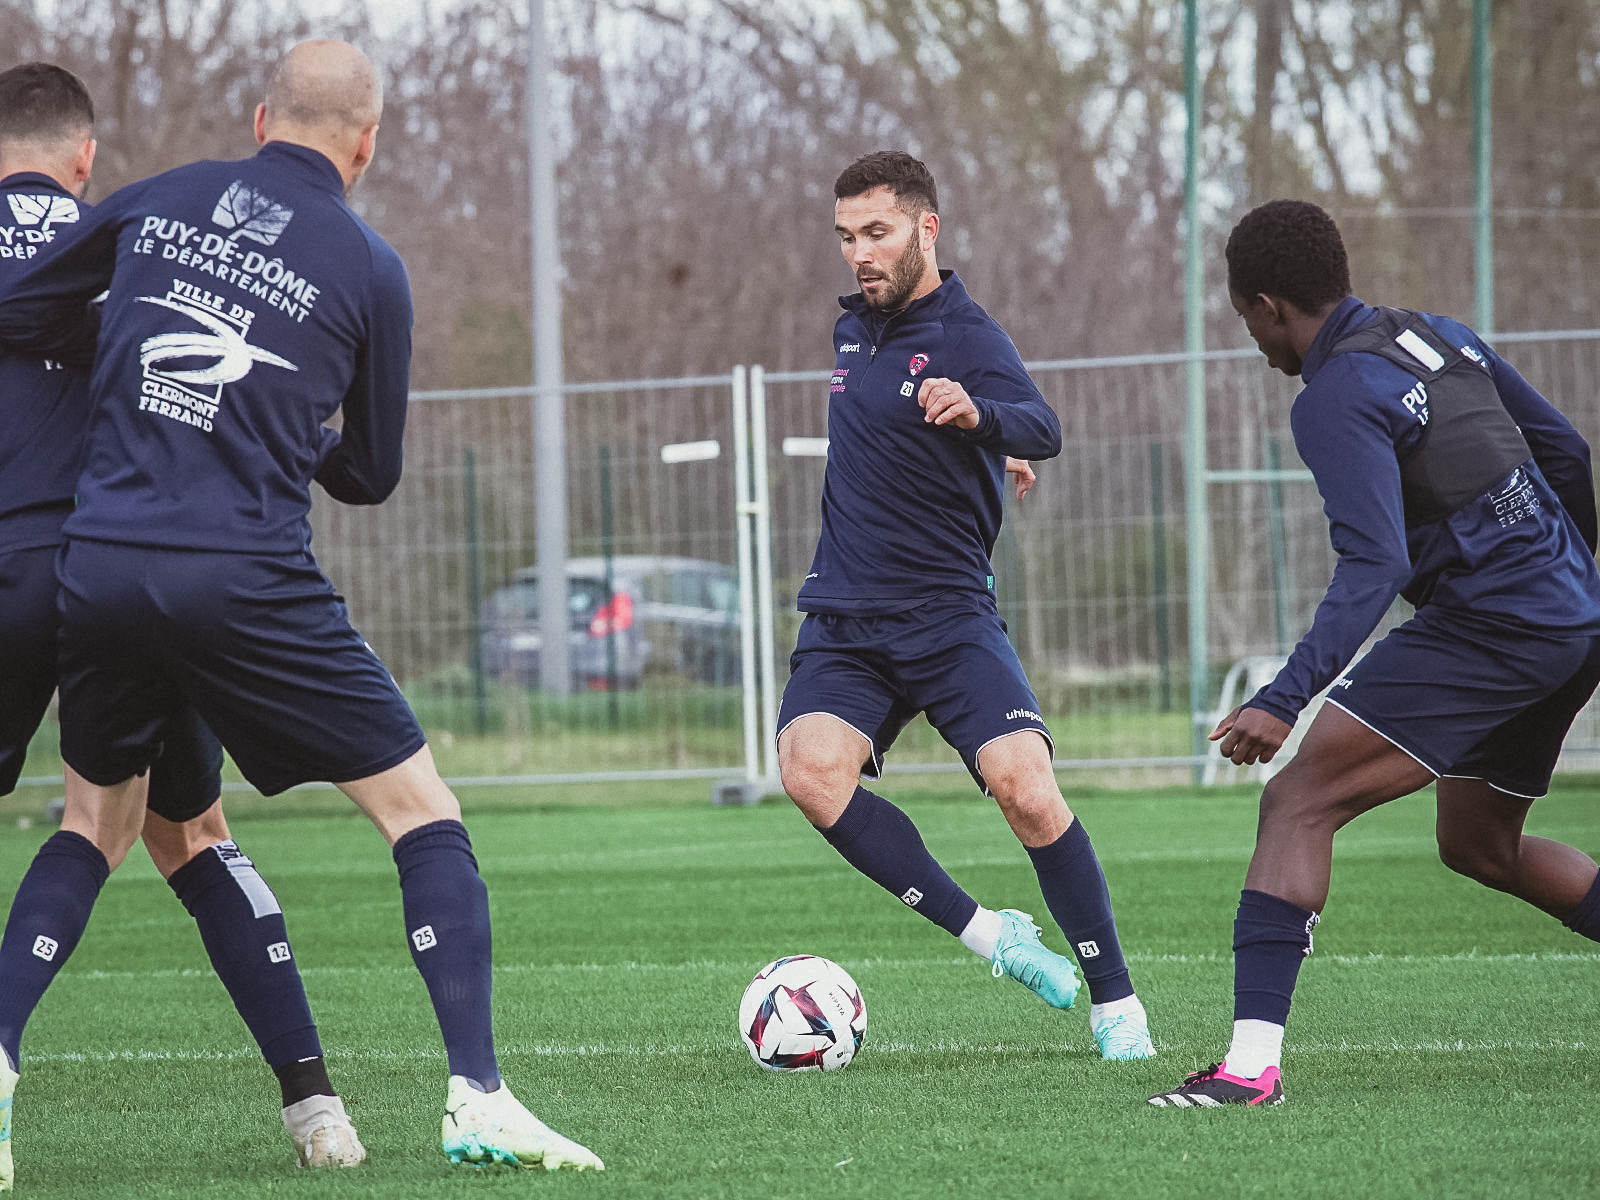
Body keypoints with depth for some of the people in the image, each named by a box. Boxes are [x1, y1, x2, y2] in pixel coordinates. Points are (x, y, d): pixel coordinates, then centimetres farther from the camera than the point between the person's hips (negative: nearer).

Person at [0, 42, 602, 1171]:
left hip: (97, 565, 4)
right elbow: (370, 474, 12)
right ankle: (478, 1098, -7)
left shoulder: (157, 201, 10)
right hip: (245, 579, -4)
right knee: (423, 812, 5)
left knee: (97, 823, 24)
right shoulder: (368, 268, 3)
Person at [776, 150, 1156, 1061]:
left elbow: (1042, 430, -29)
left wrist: (980, 415, -49)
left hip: (949, 617, -5)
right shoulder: (854, 328, 13)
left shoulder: (965, 335, -9)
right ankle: (985, 932, -15)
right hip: (843, 625, 5)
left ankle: (1116, 1002, -7)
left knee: (1026, 787, -22)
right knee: (811, 771, -24)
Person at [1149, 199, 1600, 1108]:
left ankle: (1253, 1060, -21)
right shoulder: (1440, 336, 13)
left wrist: (1283, 701, -28)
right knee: (1478, 846, 26)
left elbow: (1374, 568, -24)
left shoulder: (1338, 400, -14)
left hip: (1487, 626, -9)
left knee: (1297, 802, -11)